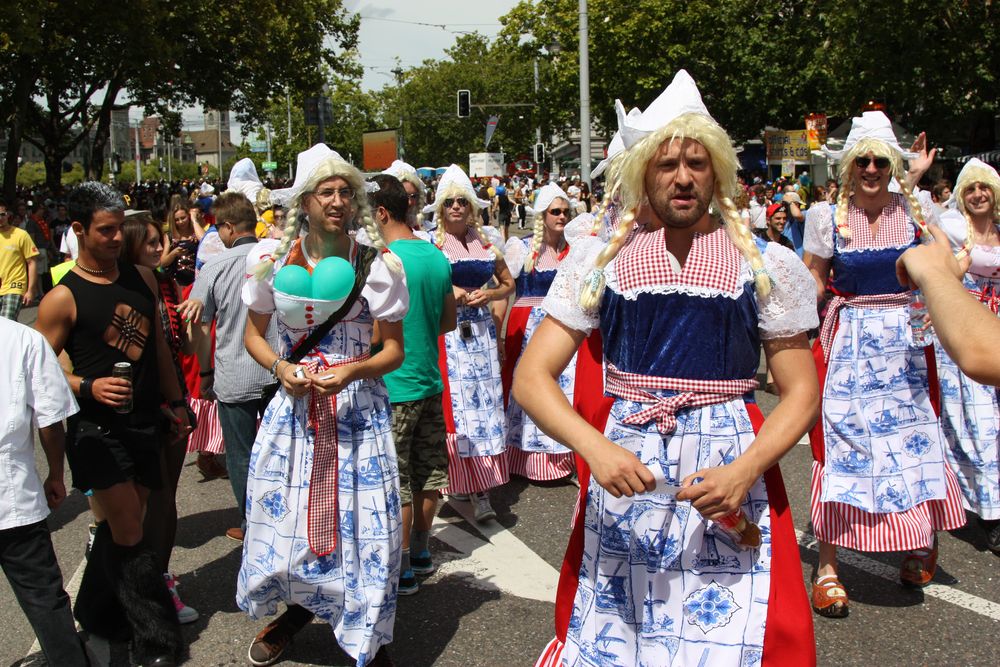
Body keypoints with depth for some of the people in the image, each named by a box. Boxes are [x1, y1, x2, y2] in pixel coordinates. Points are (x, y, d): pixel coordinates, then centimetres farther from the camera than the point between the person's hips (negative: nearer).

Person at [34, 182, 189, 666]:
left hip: (144, 422, 6)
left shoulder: (141, 278, 7)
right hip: (97, 429, -6)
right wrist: (87, 387, -22)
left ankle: (94, 612, 37)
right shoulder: (63, 298, -10)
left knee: (121, 527, 16)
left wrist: (175, 402, 17)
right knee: (129, 535, -3)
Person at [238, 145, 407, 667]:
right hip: (293, 406, 2)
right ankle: (298, 609, 43)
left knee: (364, 525, 1)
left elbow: (394, 349, -2)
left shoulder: (377, 264, -6)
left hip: (359, 410, -2)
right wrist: (279, 367, -10)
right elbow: (253, 334, 10)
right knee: (282, 518, 10)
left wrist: (354, 371, -20)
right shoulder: (271, 259, -1)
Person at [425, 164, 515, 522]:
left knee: (484, 397, -1)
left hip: (481, 328, 3)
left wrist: (488, 294, 0)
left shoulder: (486, 241, 10)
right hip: (446, 330, -3)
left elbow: (508, 283, 19)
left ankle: (481, 489, 3)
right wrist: (447, 293, -12)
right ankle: (457, 476, 8)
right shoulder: (432, 242, 0)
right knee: (453, 400, -5)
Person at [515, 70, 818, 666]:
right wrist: (597, 449, -20)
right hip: (623, 472, 1)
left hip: (732, 479, 0)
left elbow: (802, 393, 2)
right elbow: (532, 377, -3)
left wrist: (744, 470, -15)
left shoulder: (767, 265, 1)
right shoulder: (598, 260, 1)